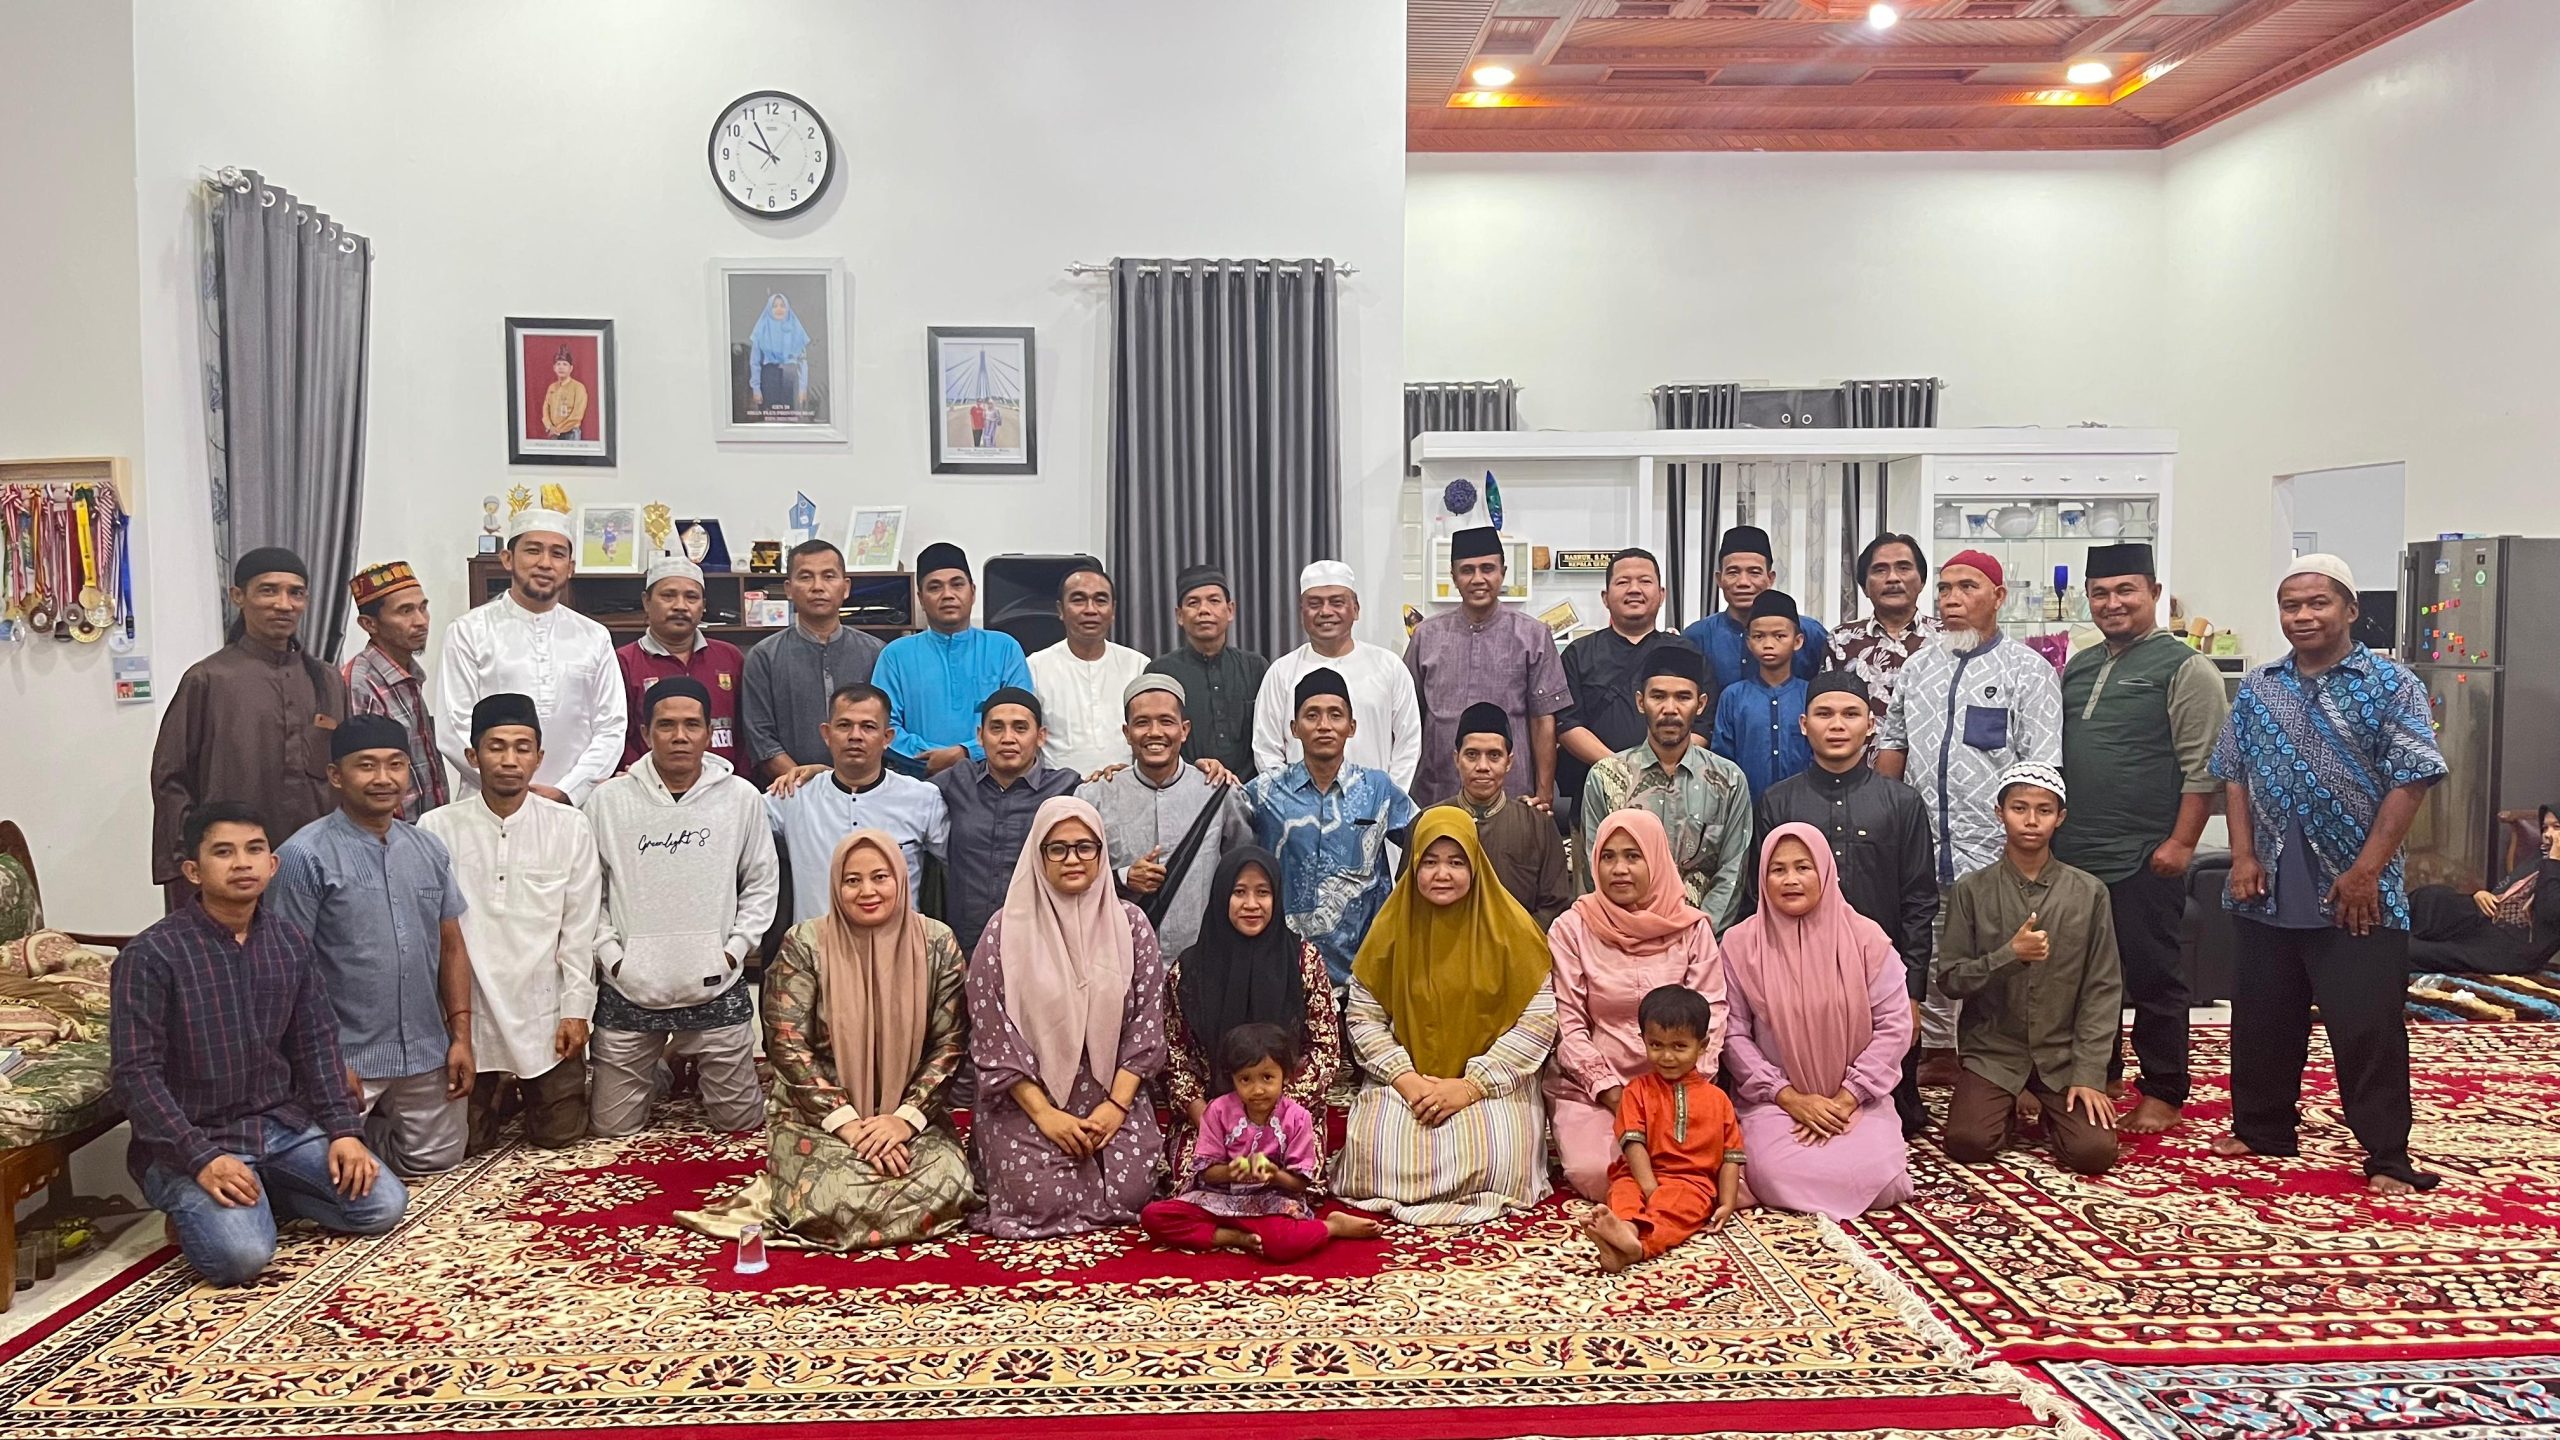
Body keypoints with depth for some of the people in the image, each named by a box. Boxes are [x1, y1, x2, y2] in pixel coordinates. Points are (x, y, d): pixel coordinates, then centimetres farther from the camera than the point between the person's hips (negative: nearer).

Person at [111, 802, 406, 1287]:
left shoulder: (290, 943, 3)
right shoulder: (149, 956, -15)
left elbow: (316, 1045, 8)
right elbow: (135, 1074, -16)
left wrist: (345, 1130, -4)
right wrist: (202, 1159, -24)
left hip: (282, 1124, 5)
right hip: (190, 1139, -5)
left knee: (383, 1205, -8)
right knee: (243, 1254, -26)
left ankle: (263, 1195, 13)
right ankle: (194, 1208, 6)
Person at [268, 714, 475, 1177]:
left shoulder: (429, 849, 7)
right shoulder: (305, 856, -12)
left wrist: (461, 1036, 5)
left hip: (427, 1054, 6)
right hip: (347, 1058, -5)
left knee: (435, 1162, 15)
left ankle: (370, 1133, 40)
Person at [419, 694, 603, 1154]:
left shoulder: (571, 828, -4)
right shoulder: (437, 829, -6)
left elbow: (579, 929, -1)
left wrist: (576, 1009, -4)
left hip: (545, 1013, 0)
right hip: (468, 1013, 0)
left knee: (560, 1134, 7)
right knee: (468, 1140, 7)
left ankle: (531, 1092, 38)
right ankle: (500, 1093, 38)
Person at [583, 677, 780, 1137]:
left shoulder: (742, 798, -1)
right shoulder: (609, 799, -2)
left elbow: (762, 883, 7)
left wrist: (735, 948, -2)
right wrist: (611, 955, -5)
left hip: (716, 991, 0)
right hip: (628, 991, 0)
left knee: (740, 1119, 9)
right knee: (612, 1127, 6)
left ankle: (690, 1065, 39)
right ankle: (656, 1069, 37)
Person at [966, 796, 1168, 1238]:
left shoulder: (1130, 925, 0)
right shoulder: (1005, 931, -6)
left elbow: (1146, 1021, 1)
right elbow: (993, 1034, -7)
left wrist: (1117, 1105, -9)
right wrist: (1044, 1114, -13)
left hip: (1112, 1098, 2)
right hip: (1028, 1101, -2)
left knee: (1129, 1193, -14)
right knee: (1039, 1200, -17)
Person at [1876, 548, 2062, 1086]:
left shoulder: (2028, 670, -2)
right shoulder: (1918, 668, 13)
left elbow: (2041, 770, -7)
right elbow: (1891, 747, 19)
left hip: (1995, 856, -5)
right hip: (1921, 845, 5)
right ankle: (1936, 1053, 25)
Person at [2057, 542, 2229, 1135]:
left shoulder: (2184, 668, -6)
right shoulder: (2078, 667, 15)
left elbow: (2202, 767, -11)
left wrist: (2181, 843, -15)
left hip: (2145, 859, -7)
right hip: (2074, 853, 7)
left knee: (2152, 976, 2)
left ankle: (2162, 1095, 13)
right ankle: (2098, 1075, 28)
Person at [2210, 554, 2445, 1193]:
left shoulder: (2391, 685, -3)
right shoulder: (2257, 688, 9)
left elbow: (2410, 780, -9)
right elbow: (2233, 776, 10)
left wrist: (2367, 870, -14)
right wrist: (2243, 857, -1)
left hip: (2355, 893, -4)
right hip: (2269, 891, 4)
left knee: (2368, 1028, -1)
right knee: (2262, 1019, 13)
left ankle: (2387, 1156, 10)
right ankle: (2261, 1129, 27)